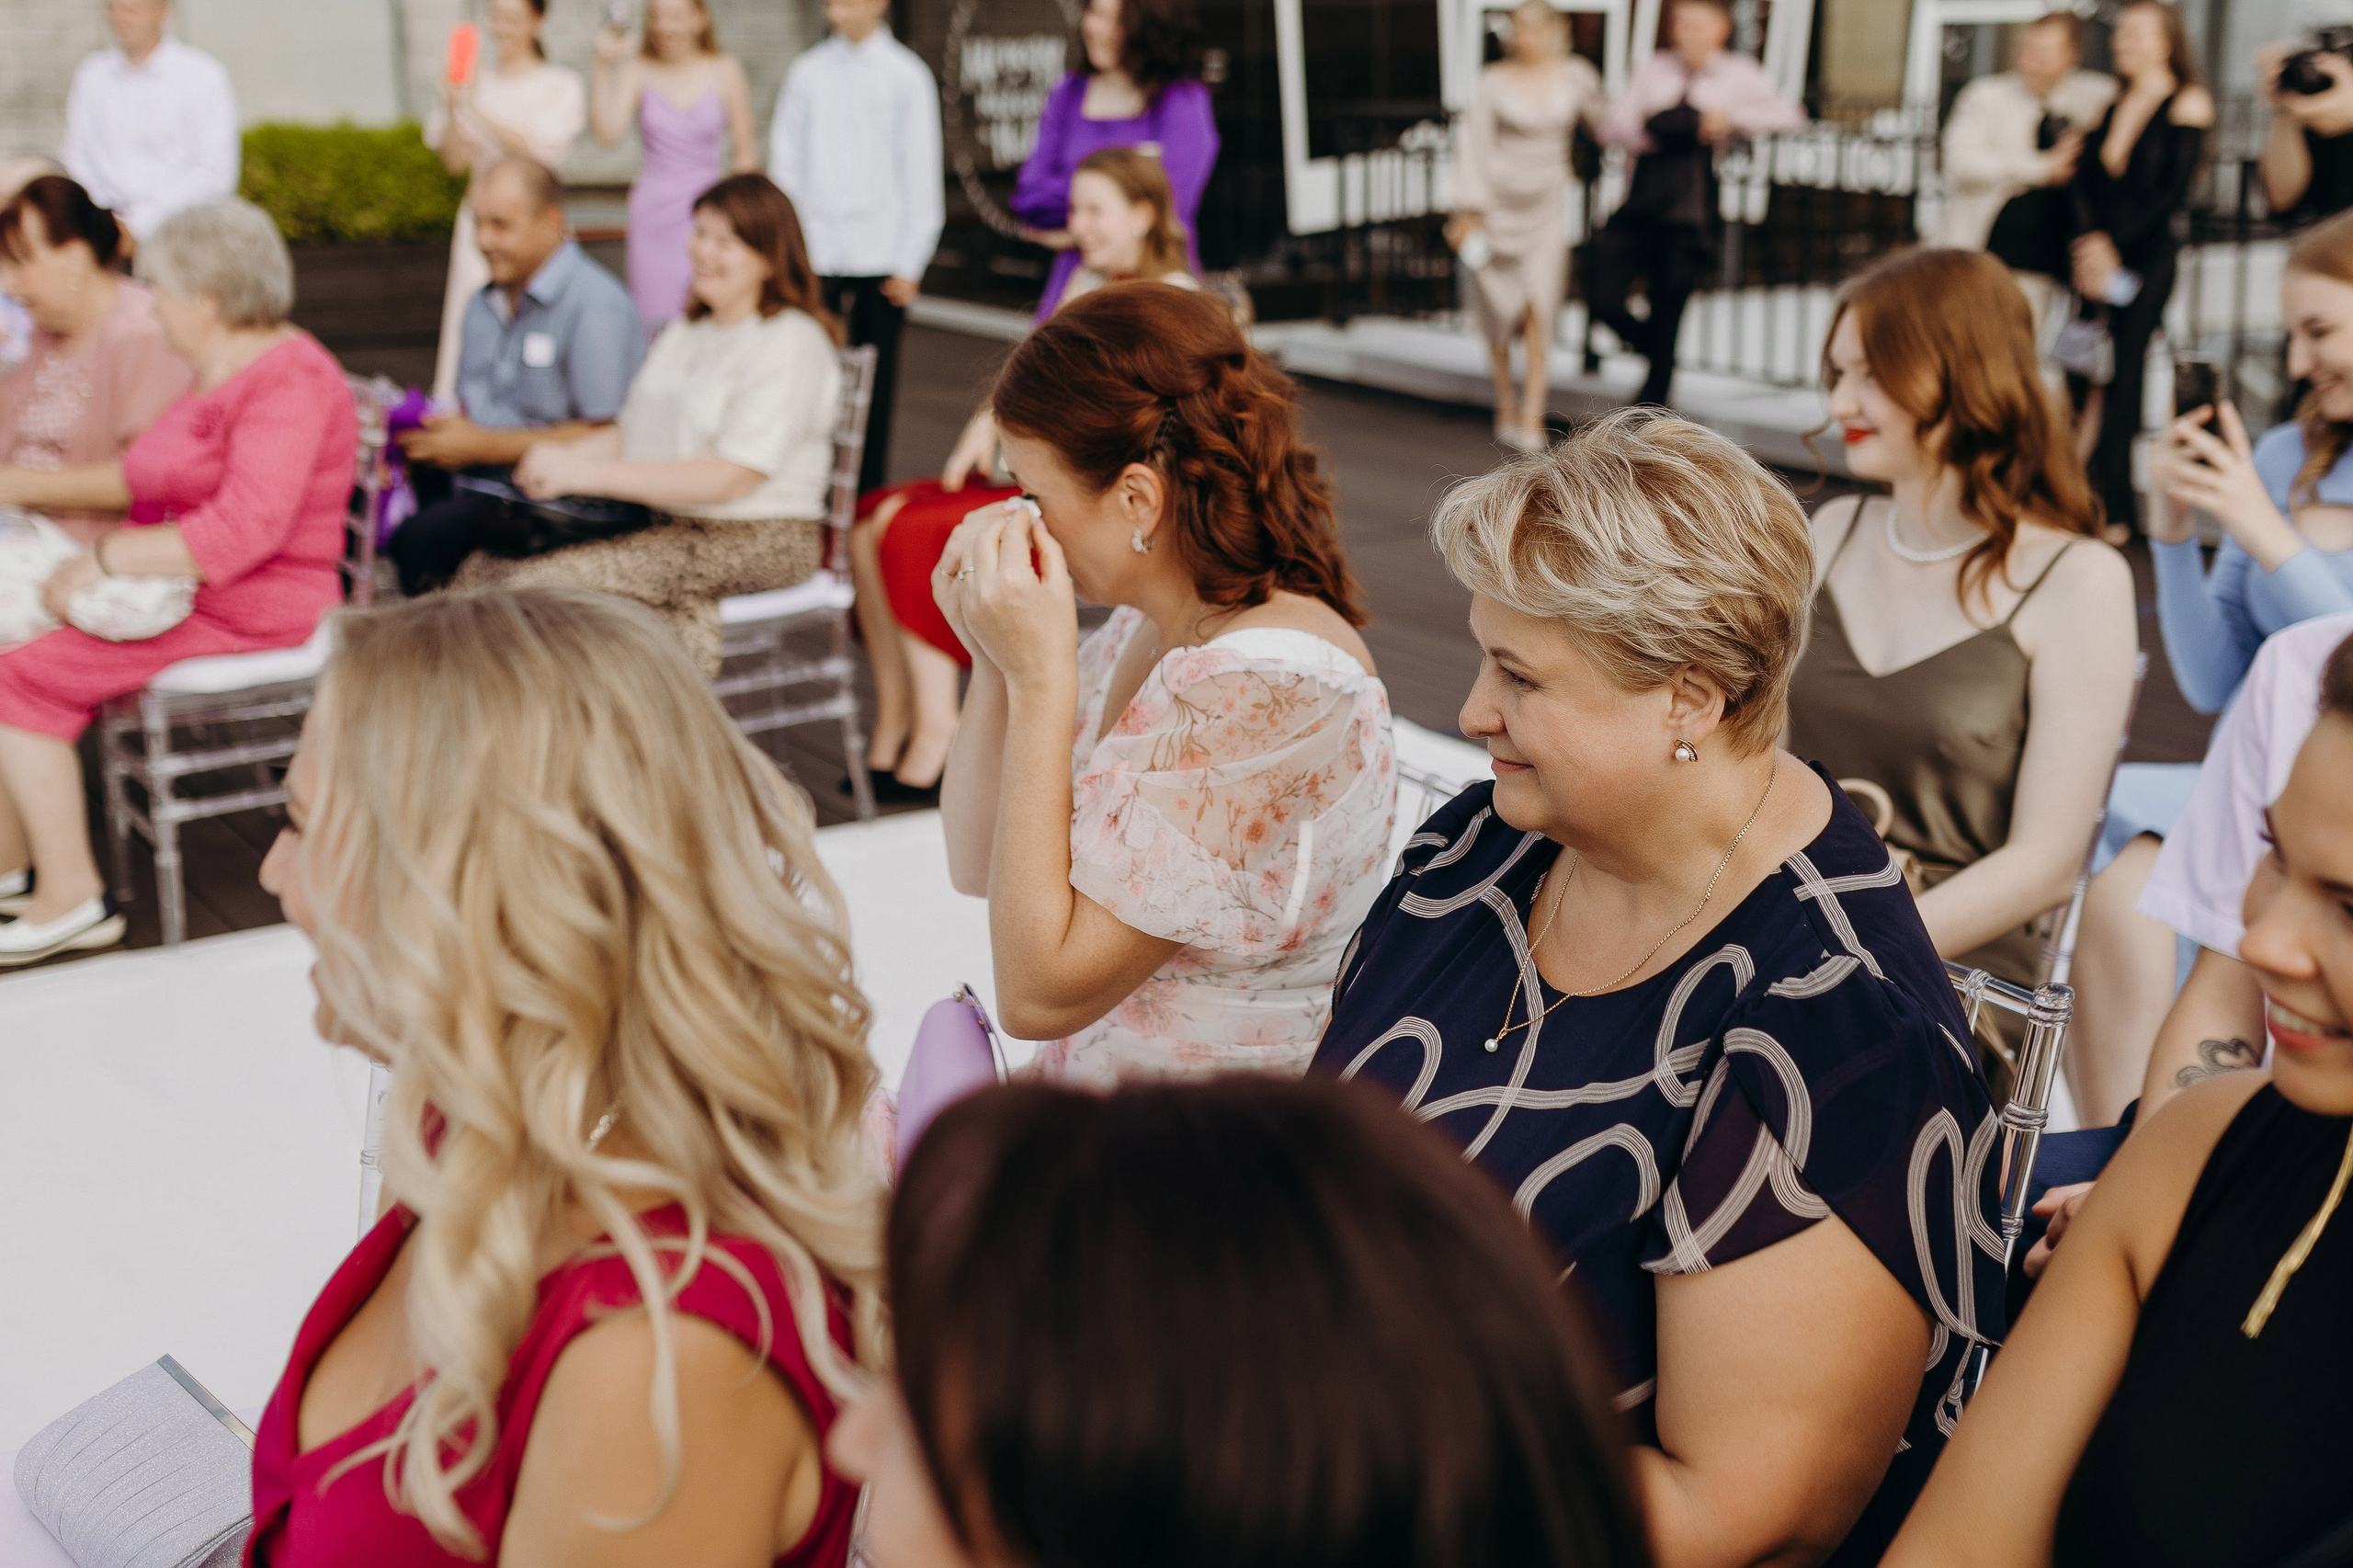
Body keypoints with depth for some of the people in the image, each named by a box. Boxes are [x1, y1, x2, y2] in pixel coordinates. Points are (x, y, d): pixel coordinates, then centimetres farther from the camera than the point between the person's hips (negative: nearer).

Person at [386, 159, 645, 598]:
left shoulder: (596, 306, -10)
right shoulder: (485, 303, 18)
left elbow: (607, 437, -16)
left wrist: (484, 446, -14)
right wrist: (425, 432, 0)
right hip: (476, 472, 8)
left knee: (421, 537, -31)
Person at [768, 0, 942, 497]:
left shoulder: (906, 76, 2)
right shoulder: (806, 73, 8)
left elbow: (922, 176, 1)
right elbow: (785, 163, 11)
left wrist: (910, 264, -4)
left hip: (881, 257, -2)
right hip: (816, 252, 2)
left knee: (876, 383, 3)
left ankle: (868, 493, 11)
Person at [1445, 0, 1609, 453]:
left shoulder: (1575, 75, -1)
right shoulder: (1495, 81, -7)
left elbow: (1605, 121, 16)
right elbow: (1475, 147, -6)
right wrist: (1469, 211, -11)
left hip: (1547, 207, 1)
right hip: (1499, 202, -1)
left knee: (1539, 309, -11)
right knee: (1500, 312, 7)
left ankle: (1532, 418, -11)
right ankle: (1506, 403, 26)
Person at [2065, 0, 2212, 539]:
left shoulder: (2187, 104, -1)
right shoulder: (2110, 105, 16)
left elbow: (2175, 192, -7)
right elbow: (2085, 181, 7)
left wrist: (2116, 248, -11)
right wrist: (2089, 242, -10)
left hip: (2147, 253, -5)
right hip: (2095, 250, 5)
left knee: (2121, 376, -6)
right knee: (2080, 373, -2)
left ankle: (2113, 506, -2)